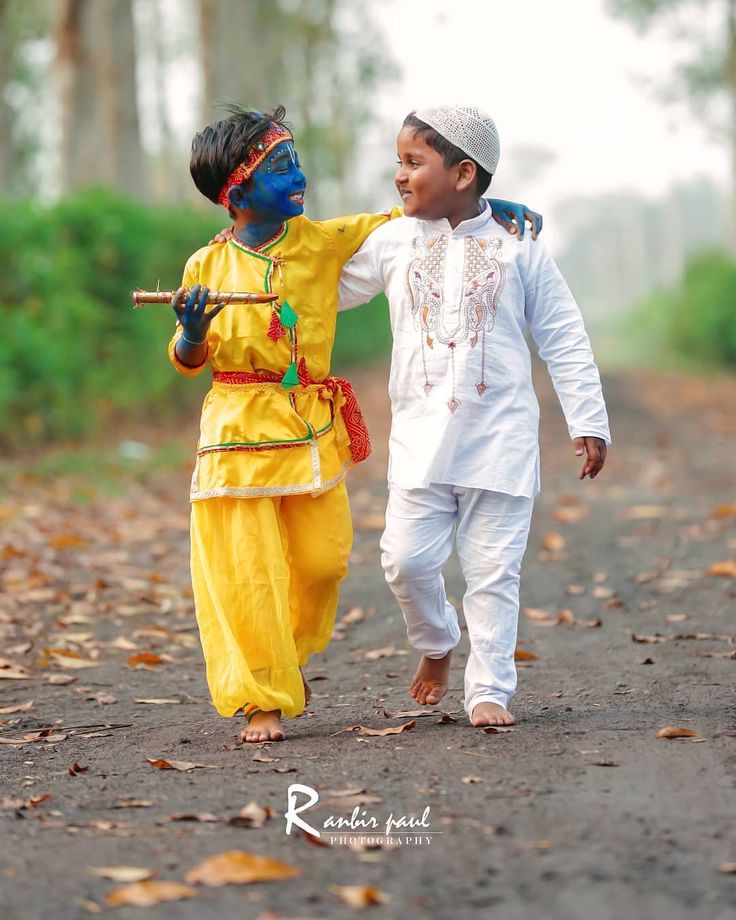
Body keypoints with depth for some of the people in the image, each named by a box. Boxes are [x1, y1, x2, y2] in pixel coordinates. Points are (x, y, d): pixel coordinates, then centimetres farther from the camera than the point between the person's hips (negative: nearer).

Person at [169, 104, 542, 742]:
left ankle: (291, 655, 33)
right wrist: (191, 329, -17)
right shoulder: (208, 266, 0)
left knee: (323, 557, 6)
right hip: (238, 430, -2)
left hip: (313, 427, 2)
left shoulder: (323, 241, 2)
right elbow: (189, 360, 6)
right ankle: (261, 697, 7)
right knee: (243, 569, -3)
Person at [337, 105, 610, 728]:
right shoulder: (393, 242, 6)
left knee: (493, 569, 0)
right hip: (420, 437, 2)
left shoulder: (518, 247, 1)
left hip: (500, 437, -2)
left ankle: (489, 690, 9)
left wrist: (588, 422, 3)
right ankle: (437, 644, 25)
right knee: (406, 559, -3)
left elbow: (564, 340, 5)